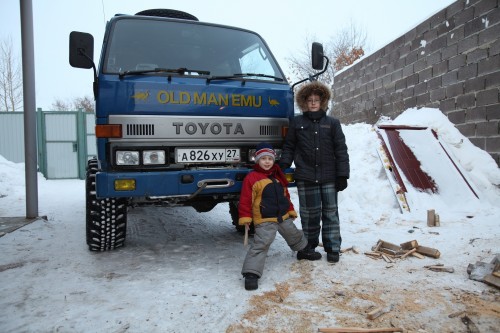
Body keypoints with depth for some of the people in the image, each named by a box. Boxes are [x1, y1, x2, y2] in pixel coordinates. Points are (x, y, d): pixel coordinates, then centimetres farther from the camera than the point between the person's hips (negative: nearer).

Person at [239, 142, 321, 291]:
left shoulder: (278, 176, 12)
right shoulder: (251, 178, -11)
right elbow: (246, 200, -13)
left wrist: (291, 210, 20)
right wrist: (245, 217, -15)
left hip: (284, 217, 7)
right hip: (264, 220, -7)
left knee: (294, 234, 27)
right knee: (260, 244, -16)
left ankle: (303, 250, 55)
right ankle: (251, 273, -14)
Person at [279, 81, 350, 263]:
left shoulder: (332, 123, 6)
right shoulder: (297, 122, 7)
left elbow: (341, 150, 3)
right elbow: (289, 147, 10)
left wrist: (342, 175, -3)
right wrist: (283, 165, -5)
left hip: (329, 176, 0)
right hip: (305, 177, 0)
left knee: (330, 212, 6)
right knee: (309, 213, 7)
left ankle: (332, 248, 16)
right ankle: (309, 246, 22)